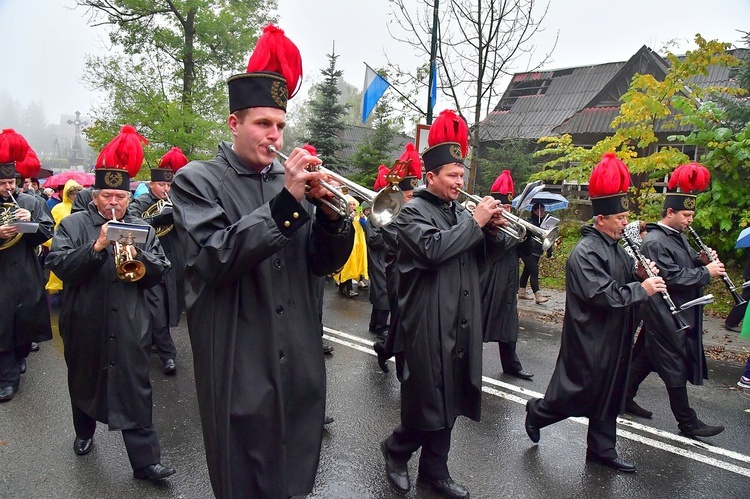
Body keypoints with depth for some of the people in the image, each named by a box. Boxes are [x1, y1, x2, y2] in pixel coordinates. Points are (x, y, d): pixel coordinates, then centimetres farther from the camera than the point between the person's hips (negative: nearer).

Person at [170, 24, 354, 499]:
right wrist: (284, 202, -25)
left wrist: (329, 212, -15)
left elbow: (325, 263, 5)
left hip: (300, 365, 5)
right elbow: (214, 259, -20)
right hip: (239, 367, -4)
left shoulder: (291, 180, 8)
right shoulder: (198, 181, -4)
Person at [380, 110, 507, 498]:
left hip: (461, 326, 7)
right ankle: (396, 450, 26)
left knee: (448, 402, 13)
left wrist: (491, 231, -1)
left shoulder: (460, 212, 15)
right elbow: (434, 248, -26)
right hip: (429, 327, -7)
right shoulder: (414, 212, -7)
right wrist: (474, 222, -18)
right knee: (426, 402, 0)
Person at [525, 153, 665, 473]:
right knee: (581, 391, 3)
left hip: (613, 339, 9)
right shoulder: (585, 252, -20)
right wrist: (641, 289, -21)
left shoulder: (614, 247, 10)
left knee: (609, 395, 16)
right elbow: (602, 294, -27)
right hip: (590, 341, -9)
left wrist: (639, 275, -1)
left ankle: (602, 449, 29)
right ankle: (537, 412, 27)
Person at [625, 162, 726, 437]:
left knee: (647, 356, 18)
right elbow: (672, 277, -25)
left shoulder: (678, 236, 11)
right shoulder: (654, 242, -20)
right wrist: (706, 272, -20)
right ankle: (687, 422, 11)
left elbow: (687, 265, 18)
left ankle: (624, 397, 30)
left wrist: (702, 260, -2)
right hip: (664, 316, -10)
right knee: (675, 367, 0)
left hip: (679, 313, 10)